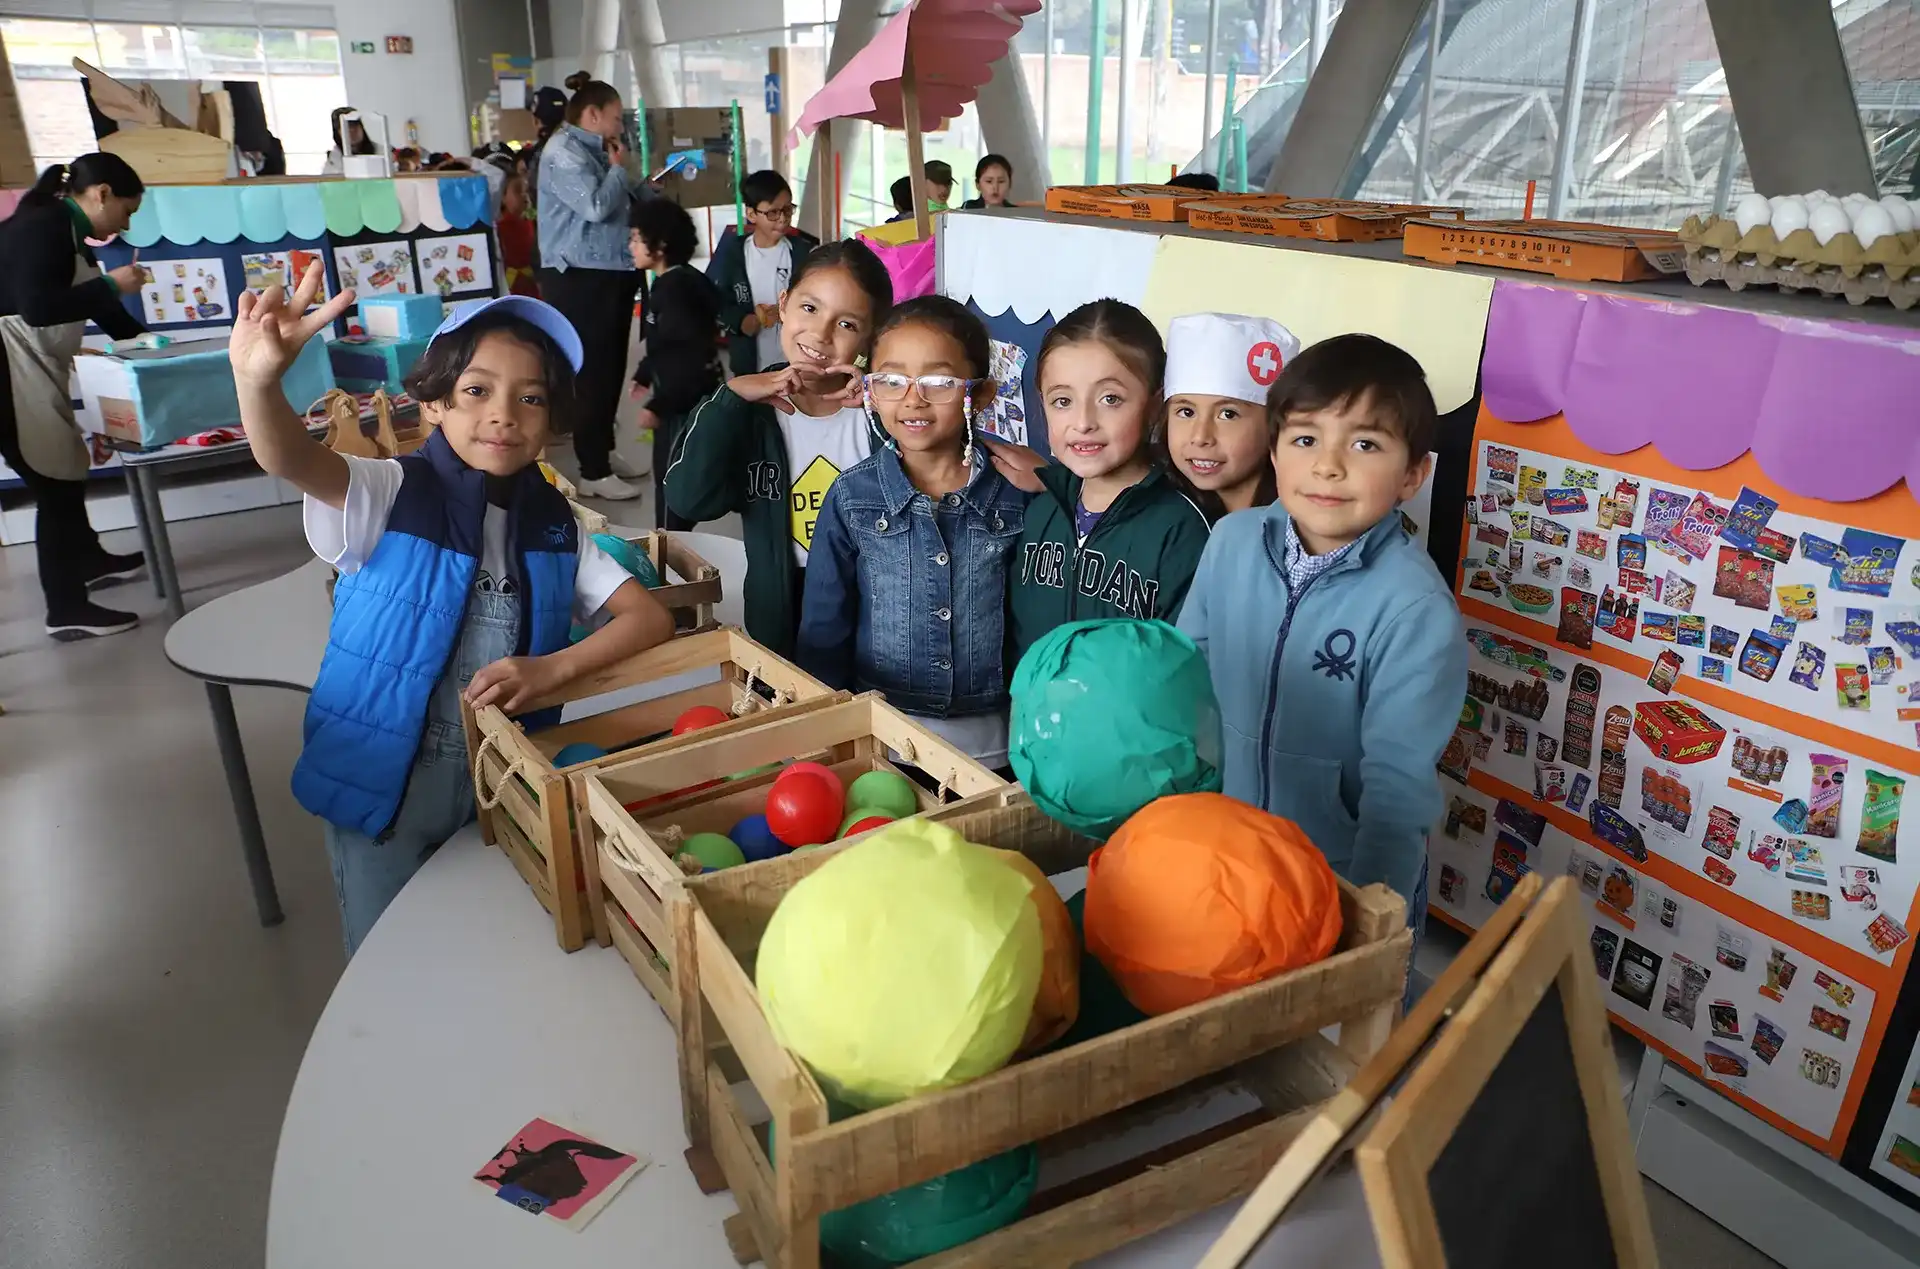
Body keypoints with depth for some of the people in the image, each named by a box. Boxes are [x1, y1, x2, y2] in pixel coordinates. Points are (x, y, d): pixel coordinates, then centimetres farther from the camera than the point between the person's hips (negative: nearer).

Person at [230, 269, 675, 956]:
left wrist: (551, 669, -22)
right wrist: (258, 380, -54)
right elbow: (290, 459, -32)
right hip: (383, 787, -3)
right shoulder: (392, 497, -13)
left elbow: (652, 618, -7)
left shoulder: (552, 526, -3)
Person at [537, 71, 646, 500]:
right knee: (592, 370, -8)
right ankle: (593, 472, -3)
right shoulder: (563, 153, -12)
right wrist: (618, 168, -9)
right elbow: (596, 207, -24)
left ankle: (604, 451, 28)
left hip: (610, 273, 10)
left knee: (611, 367, 15)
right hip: (580, 277, -10)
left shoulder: (591, 150, 18)